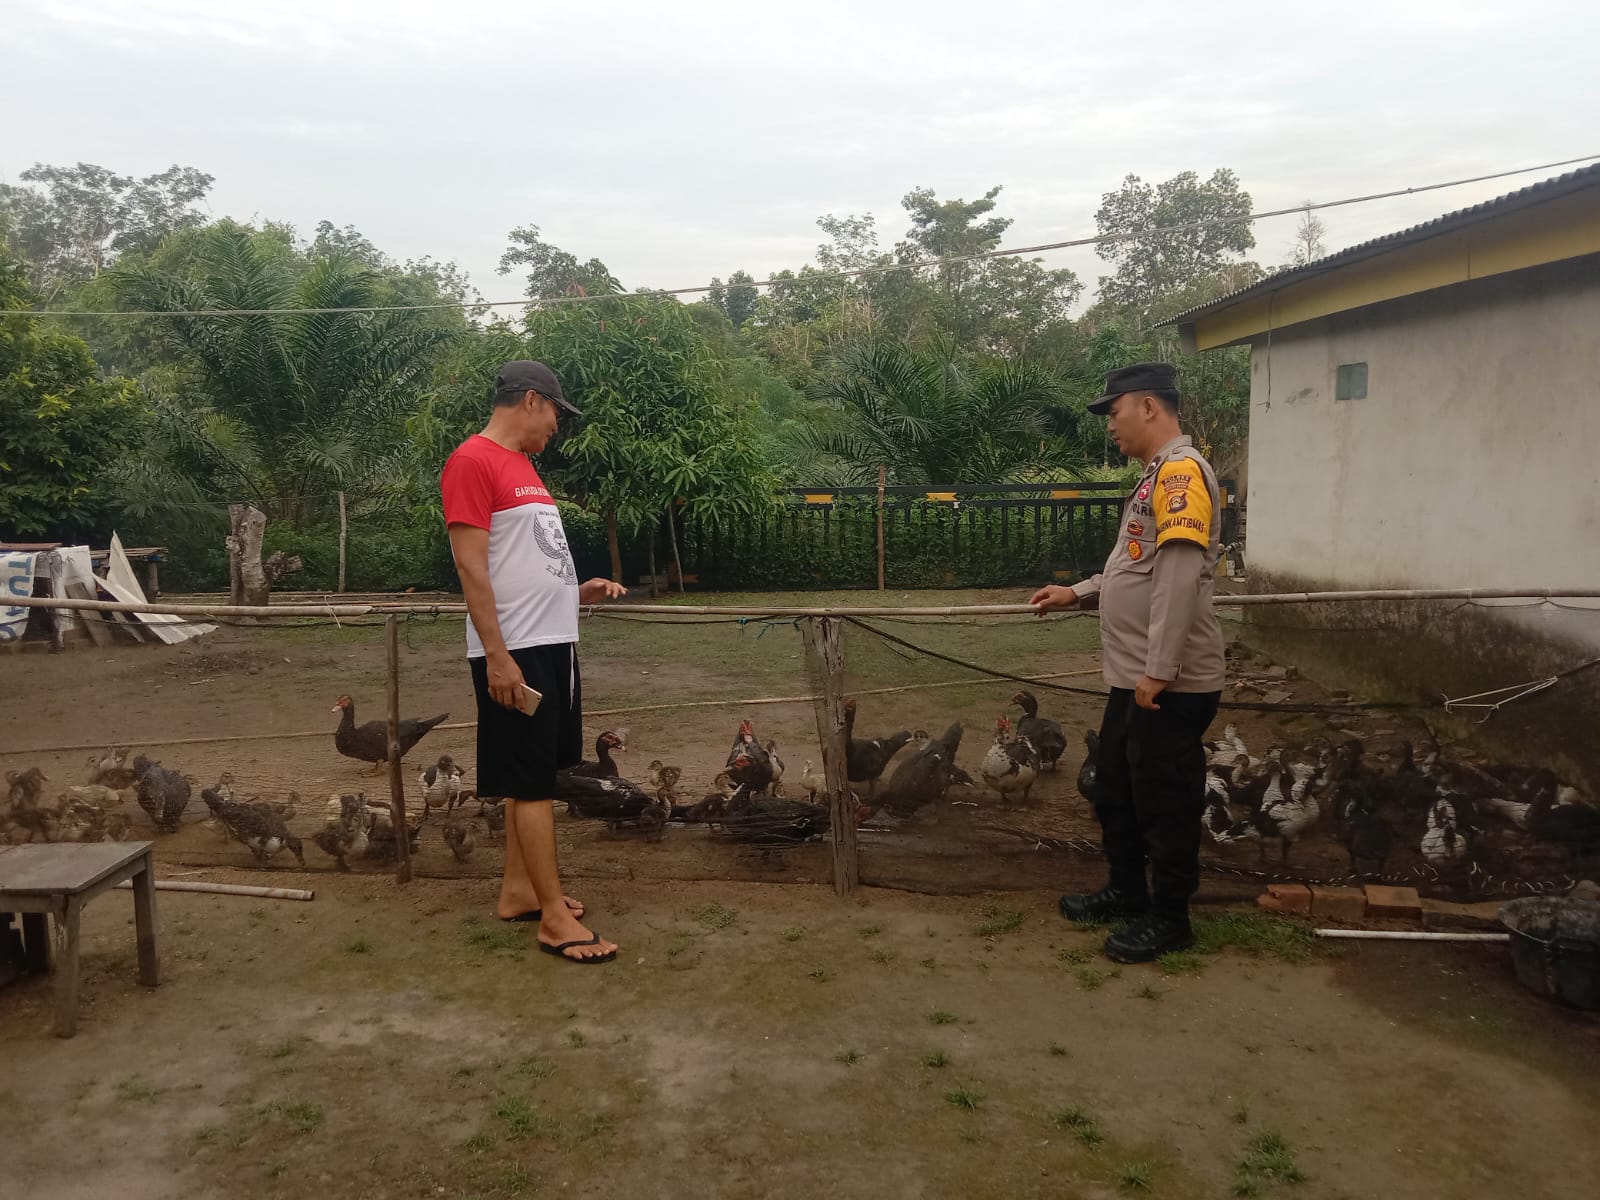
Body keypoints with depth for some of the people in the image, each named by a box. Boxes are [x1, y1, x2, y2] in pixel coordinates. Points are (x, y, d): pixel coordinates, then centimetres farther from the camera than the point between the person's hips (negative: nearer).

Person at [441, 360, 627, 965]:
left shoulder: (522, 465, 18)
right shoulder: (473, 460, -11)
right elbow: (472, 567, -17)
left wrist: (578, 591, 12)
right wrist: (497, 656, -21)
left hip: (553, 644, 10)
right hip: (514, 652, -9)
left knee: (534, 775, 15)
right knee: (532, 782, -4)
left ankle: (518, 890, 26)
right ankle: (555, 916, 2)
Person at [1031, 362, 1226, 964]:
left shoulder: (1182, 469, -16)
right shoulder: (1156, 475, 16)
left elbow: (1180, 576, -24)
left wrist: (1159, 670, -25)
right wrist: (1077, 593, 16)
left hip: (1170, 684, -10)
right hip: (1133, 679, 10)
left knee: (1165, 802, 4)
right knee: (1115, 790, 21)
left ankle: (1169, 918, 18)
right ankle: (1126, 889, 36)